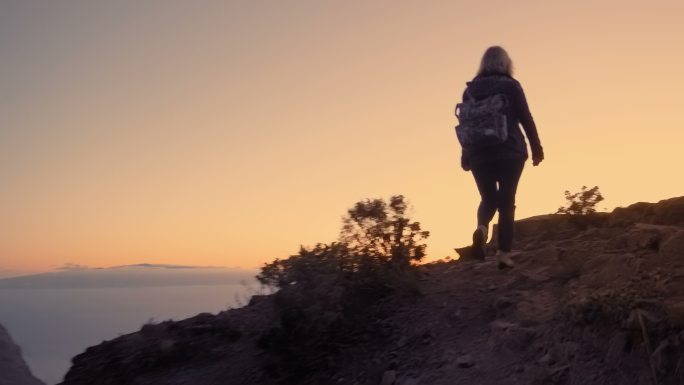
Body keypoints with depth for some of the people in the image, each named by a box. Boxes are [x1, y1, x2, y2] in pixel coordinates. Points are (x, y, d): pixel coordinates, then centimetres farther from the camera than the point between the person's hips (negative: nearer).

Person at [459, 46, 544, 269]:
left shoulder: (470, 89, 6)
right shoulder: (511, 85, -1)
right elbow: (526, 119, -3)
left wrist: (465, 155, 13)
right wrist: (536, 148, 4)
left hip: (479, 154, 2)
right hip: (509, 152, -2)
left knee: (488, 198, 15)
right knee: (506, 201, 4)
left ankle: (482, 227, -17)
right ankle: (504, 253, 1)